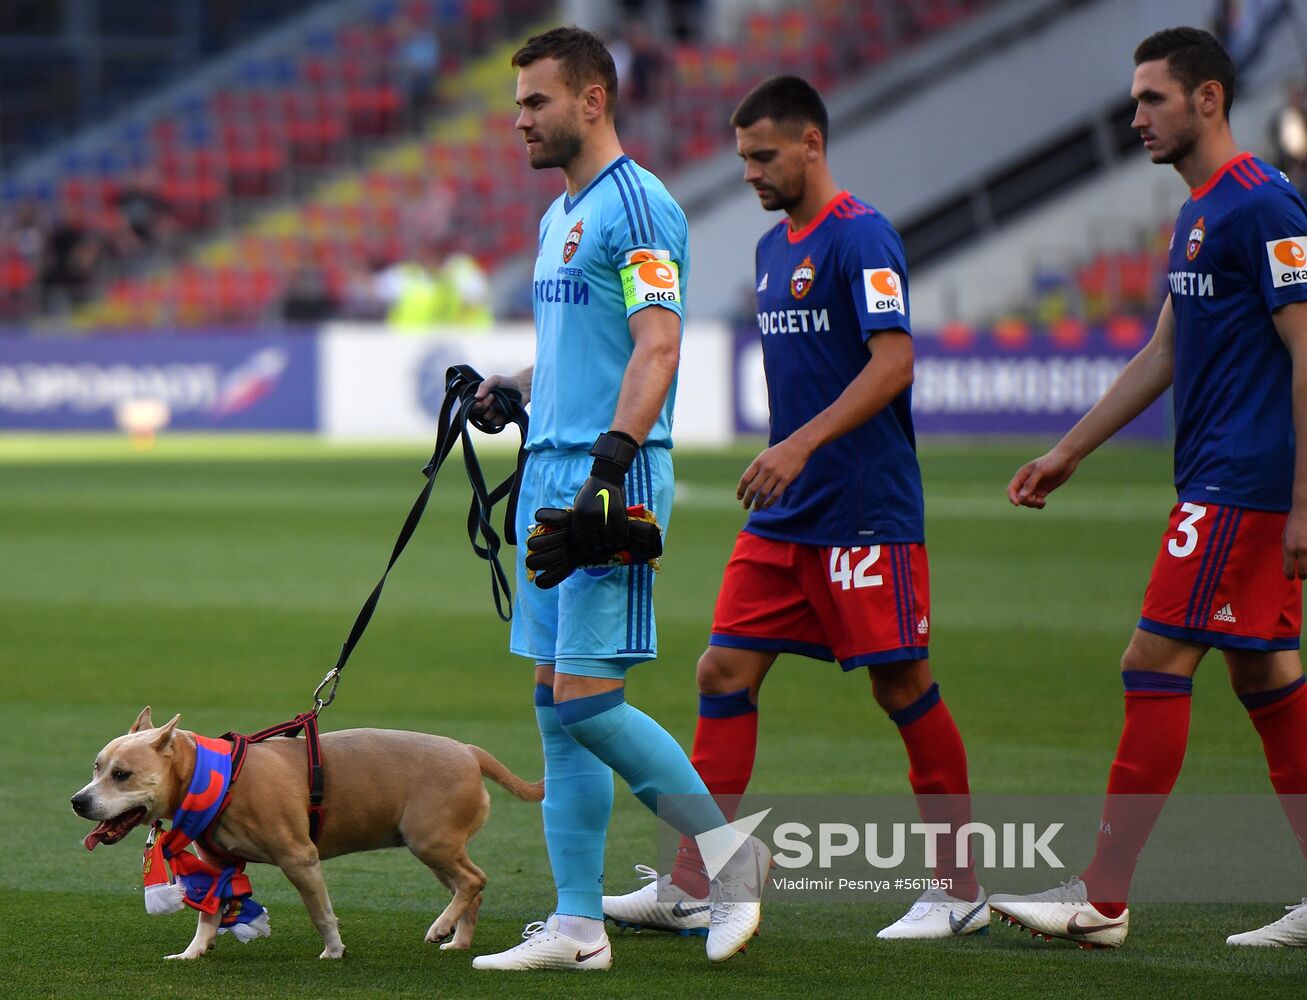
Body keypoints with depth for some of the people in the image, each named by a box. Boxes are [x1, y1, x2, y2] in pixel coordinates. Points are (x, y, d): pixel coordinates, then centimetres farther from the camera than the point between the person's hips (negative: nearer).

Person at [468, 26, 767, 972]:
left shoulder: (638, 206, -10)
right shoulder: (560, 215, 19)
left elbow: (656, 348, -19)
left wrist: (610, 462, -27)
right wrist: (511, 386, 16)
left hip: (613, 478, -9)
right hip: (551, 476, 9)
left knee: (586, 699, -13)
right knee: (558, 709, 6)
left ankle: (731, 851, 3)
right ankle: (578, 925, 9)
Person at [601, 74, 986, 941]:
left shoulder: (862, 238, -12)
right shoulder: (774, 247, 15)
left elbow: (893, 361, -21)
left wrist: (801, 445, -27)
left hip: (866, 512, -8)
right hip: (784, 514, 9)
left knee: (903, 686, -3)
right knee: (726, 672, 1)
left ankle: (962, 890, 7)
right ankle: (687, 889, 2)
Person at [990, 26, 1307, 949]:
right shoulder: (1199, 212, 16)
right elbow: (1163, 354, 24)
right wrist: (1068, 454, 25)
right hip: (1220, 482, 10)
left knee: (1155, 666, -9)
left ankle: (1102, 900, -6)